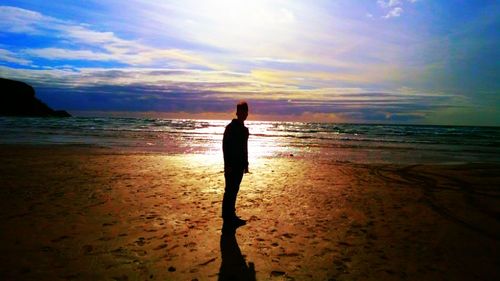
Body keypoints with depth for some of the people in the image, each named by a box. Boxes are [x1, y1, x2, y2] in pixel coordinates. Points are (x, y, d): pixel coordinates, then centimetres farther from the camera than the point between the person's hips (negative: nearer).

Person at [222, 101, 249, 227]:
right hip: (231, 165, -8)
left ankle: (231, 216, 20)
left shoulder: (244, 129, 14)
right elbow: (225, 146, -15)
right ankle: (227, 217, 3)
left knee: (234, 190, 12)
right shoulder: (230, 127, -10)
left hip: (240, 165, 8)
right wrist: (227, 165, -19)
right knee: (230, 191, -4)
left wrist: (246, 164, 16)